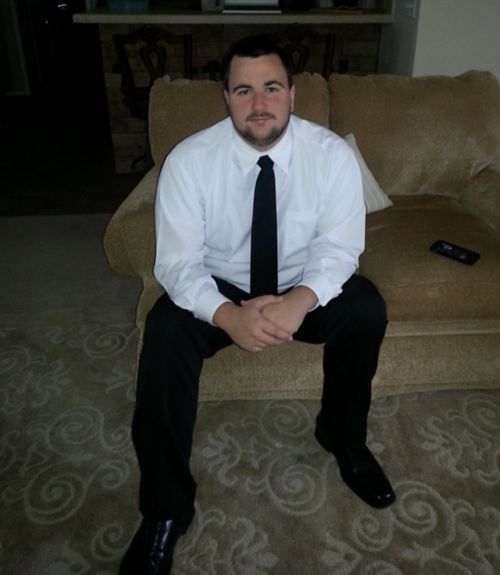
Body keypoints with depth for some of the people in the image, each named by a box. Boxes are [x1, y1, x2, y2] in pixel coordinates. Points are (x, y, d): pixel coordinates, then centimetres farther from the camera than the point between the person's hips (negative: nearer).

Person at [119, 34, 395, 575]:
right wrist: (228, 314, -39)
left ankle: (343, 436, 5)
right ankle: (165, 509, -12)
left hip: (304, 288, 1)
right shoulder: (189, 159, -18)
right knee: (165, 330, -28)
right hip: (219, 288, 0)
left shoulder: (331, 153, -15)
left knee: (367, 310, -25)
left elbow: (339, 248, -16)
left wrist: (301, 301, -38)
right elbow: (177, 262, -20)